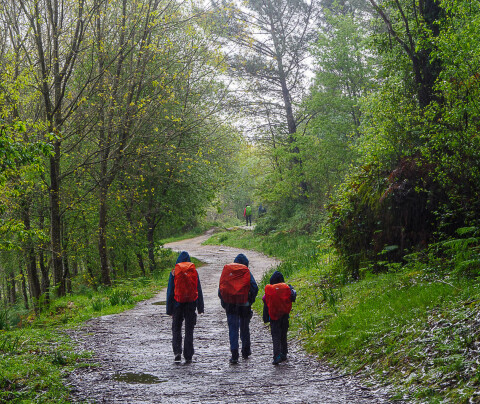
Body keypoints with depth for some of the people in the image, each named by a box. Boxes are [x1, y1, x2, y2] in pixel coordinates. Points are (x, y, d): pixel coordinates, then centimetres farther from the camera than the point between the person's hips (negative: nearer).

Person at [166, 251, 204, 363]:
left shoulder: (174, 272, -4)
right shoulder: (194, 271, 1)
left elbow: (170, 292, -2)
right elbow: (199, 290, 4)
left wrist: (169, 309, 3)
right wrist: (200, 307, 9)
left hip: (178, 303, -1)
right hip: (191, 303, 1)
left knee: (176, 329, 11)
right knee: (189, 330, 6)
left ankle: (177, 351, -6)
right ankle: (188, 356, 6)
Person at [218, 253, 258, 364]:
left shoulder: (226, 270, 6)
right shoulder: (246, 272, -1)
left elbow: (220, 288, 5)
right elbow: (254, 288, -8)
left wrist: (224, 303, 10)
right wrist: (250, 300, 4)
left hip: (230, 304, 1)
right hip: (244, 305, -1)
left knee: (233, 329, 1)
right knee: (245, 328, 16)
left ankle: (234, 354, -12)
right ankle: (246, 352, 28)